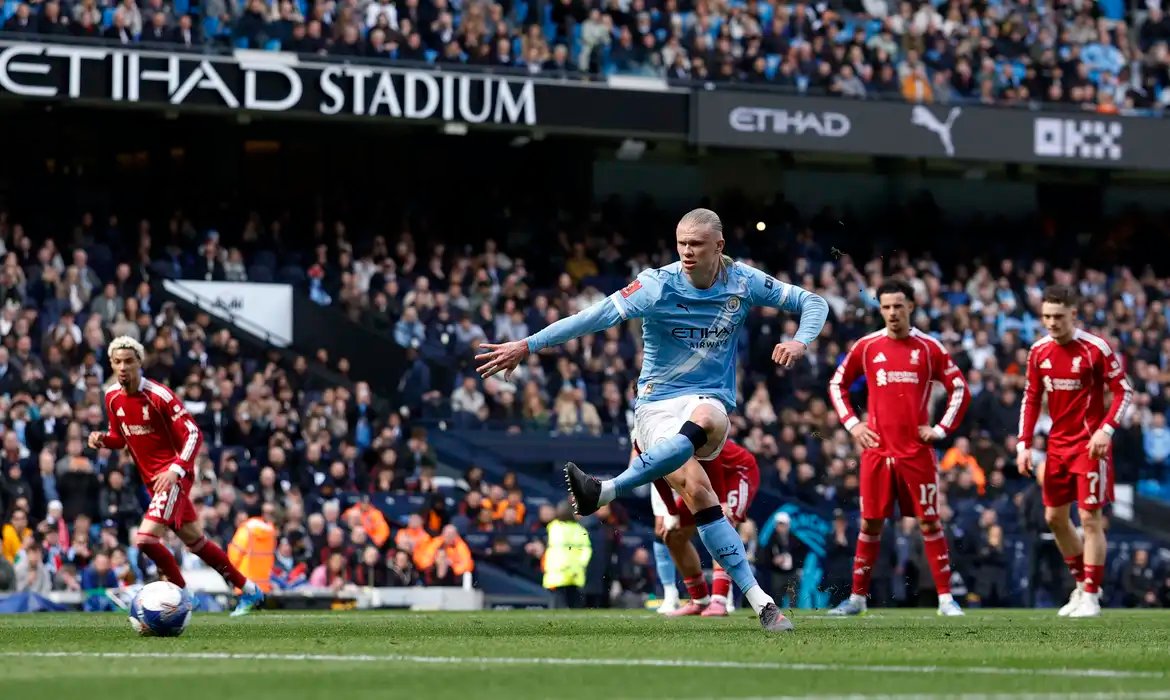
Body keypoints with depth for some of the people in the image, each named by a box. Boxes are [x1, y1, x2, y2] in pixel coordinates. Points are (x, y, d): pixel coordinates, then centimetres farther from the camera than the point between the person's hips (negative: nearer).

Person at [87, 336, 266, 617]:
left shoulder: (158, 395, -18)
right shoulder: (112, 397, 3)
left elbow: (193, 434, -18)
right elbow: (121, 437, 17)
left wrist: (175, 470, -30)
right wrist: (102, 440, -5)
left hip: (173, 476, -8)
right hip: (152, 479, 8)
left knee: (146, 538, -22)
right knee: (195, 541, 16)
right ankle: (249, 590, 30)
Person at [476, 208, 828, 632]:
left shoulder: (744, 283, 1)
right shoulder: (658, 285, -7)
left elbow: (812, 302, 10)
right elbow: (598, 316, -13)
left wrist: (801, 341, -11)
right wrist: (527, 346, -19)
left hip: (710, 401, 0)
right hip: (656, 403, 0)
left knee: (704, 420, -39)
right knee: (695, 487, -26)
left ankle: (604, 492, -44)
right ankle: (758, 600, -24)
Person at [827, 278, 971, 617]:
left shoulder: (929, 347, 2)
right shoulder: (866, 347, 5)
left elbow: (960, 389, 6)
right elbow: (837, 384, 16)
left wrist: (941, 429, -2)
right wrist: (851, 423, 5)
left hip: (917, 451, -1)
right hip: (877, 449, 1)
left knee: (929, 523, -1)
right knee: (870, 524, 3)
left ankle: (945, 598, 2)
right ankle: (857, 597, 11)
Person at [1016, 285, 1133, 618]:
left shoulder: (1095, 349, -13)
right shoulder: (1039, 352, 3)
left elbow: (1124, 391, -10)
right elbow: (1031, 400, 11)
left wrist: (1106, 430, -21)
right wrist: (1024, 444, 4)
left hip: (1090, 445, -6)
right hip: (1058, 443, 6)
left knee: (1090, 518, -8)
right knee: (1055, 516, 10)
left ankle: (1090, 597, -1)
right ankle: (1082, 582, 26)